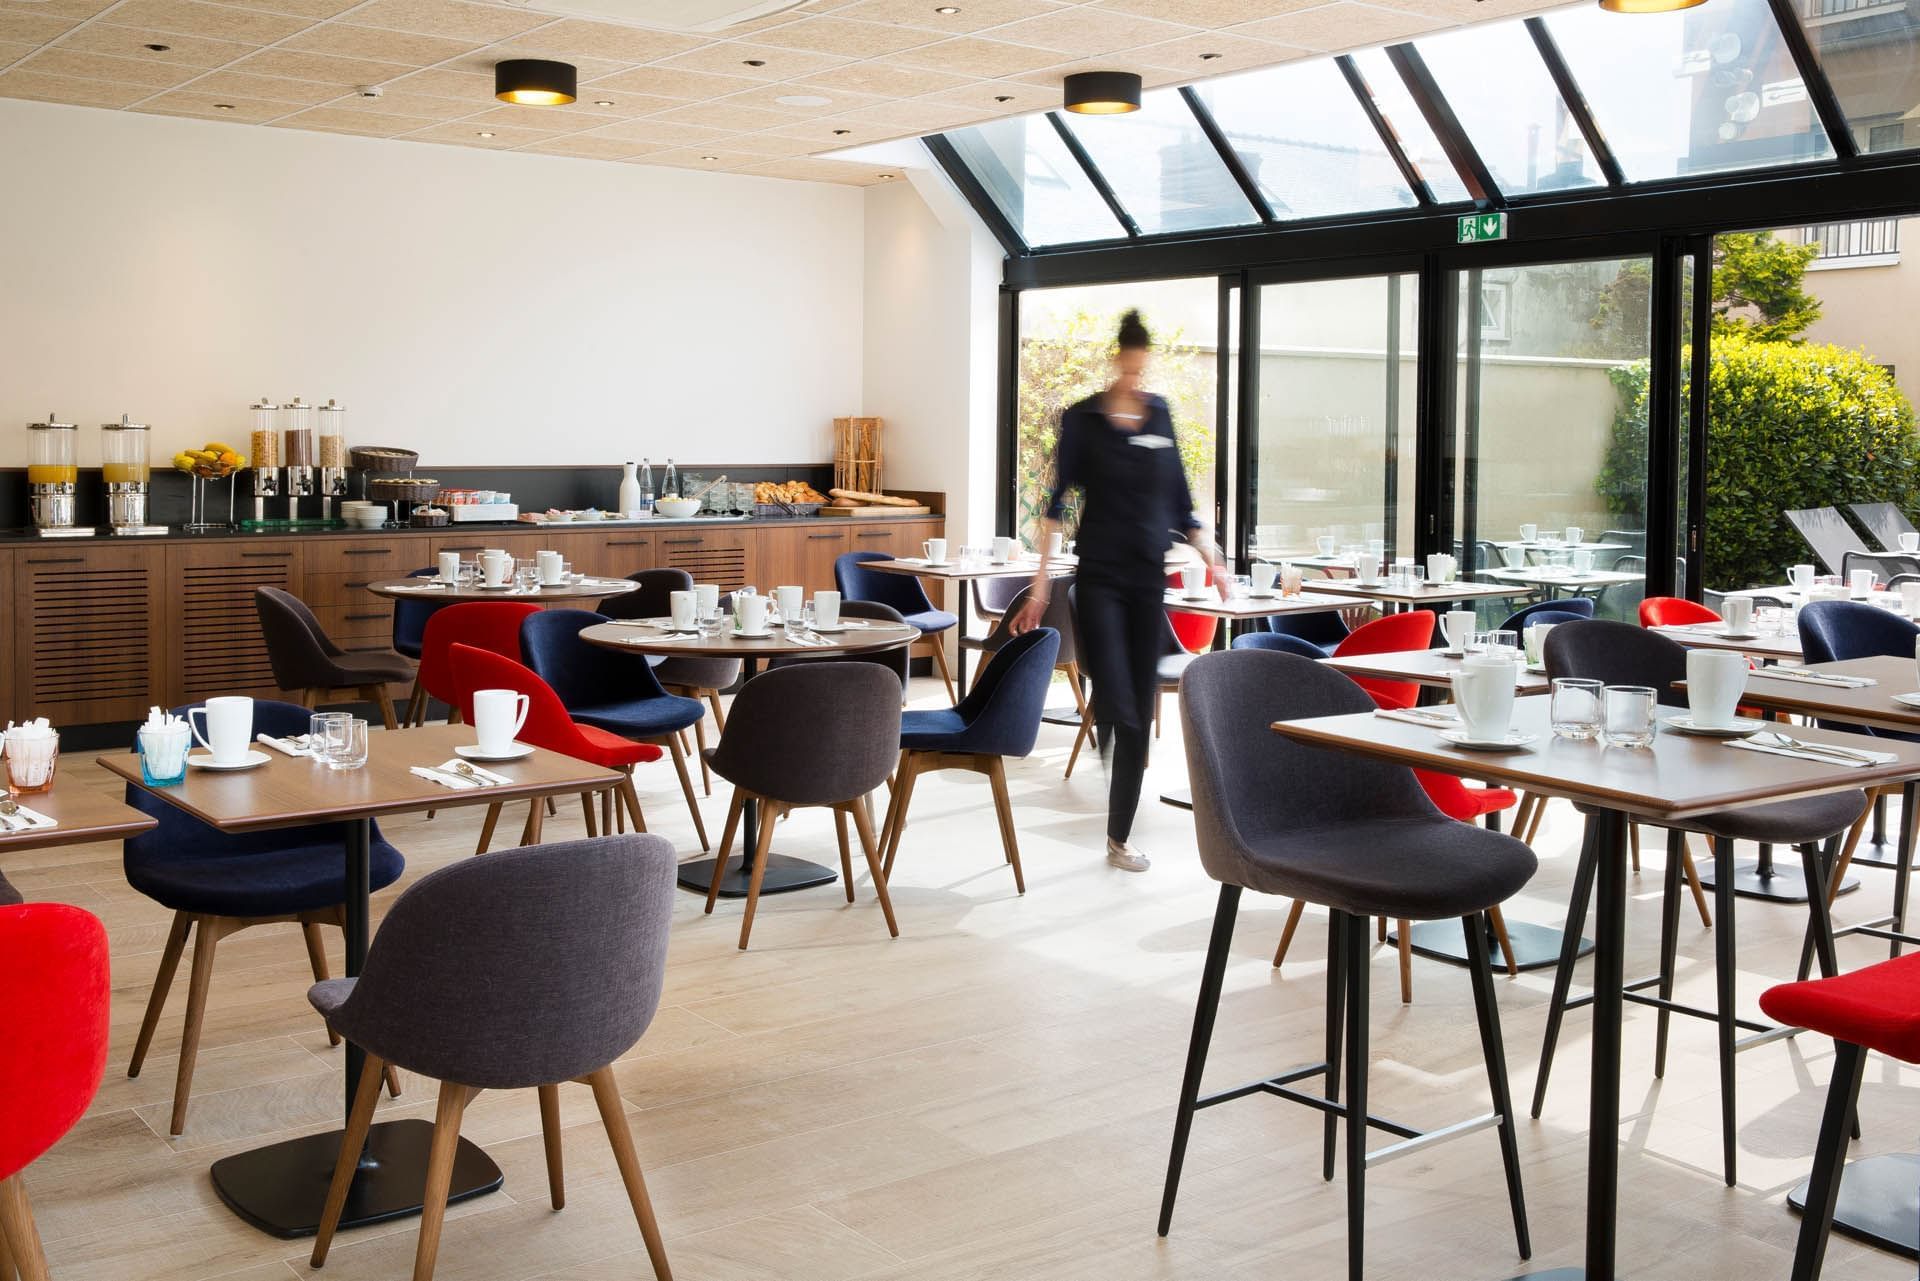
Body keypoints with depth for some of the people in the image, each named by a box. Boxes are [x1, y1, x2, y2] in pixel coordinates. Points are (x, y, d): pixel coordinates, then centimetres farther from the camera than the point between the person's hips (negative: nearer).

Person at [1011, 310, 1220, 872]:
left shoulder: (1160, 414, 8)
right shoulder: (1082, 419, -3)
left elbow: (1177, 497, 14)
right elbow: (1058, 501, -5)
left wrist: (1208, 552, 2)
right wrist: (1042, 579, -10)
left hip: (1150, 577, 4)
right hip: (1099, 577, -4)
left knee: (1140, 713, 5)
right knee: (1115, 708, -15)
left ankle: (1119, 837, 15)